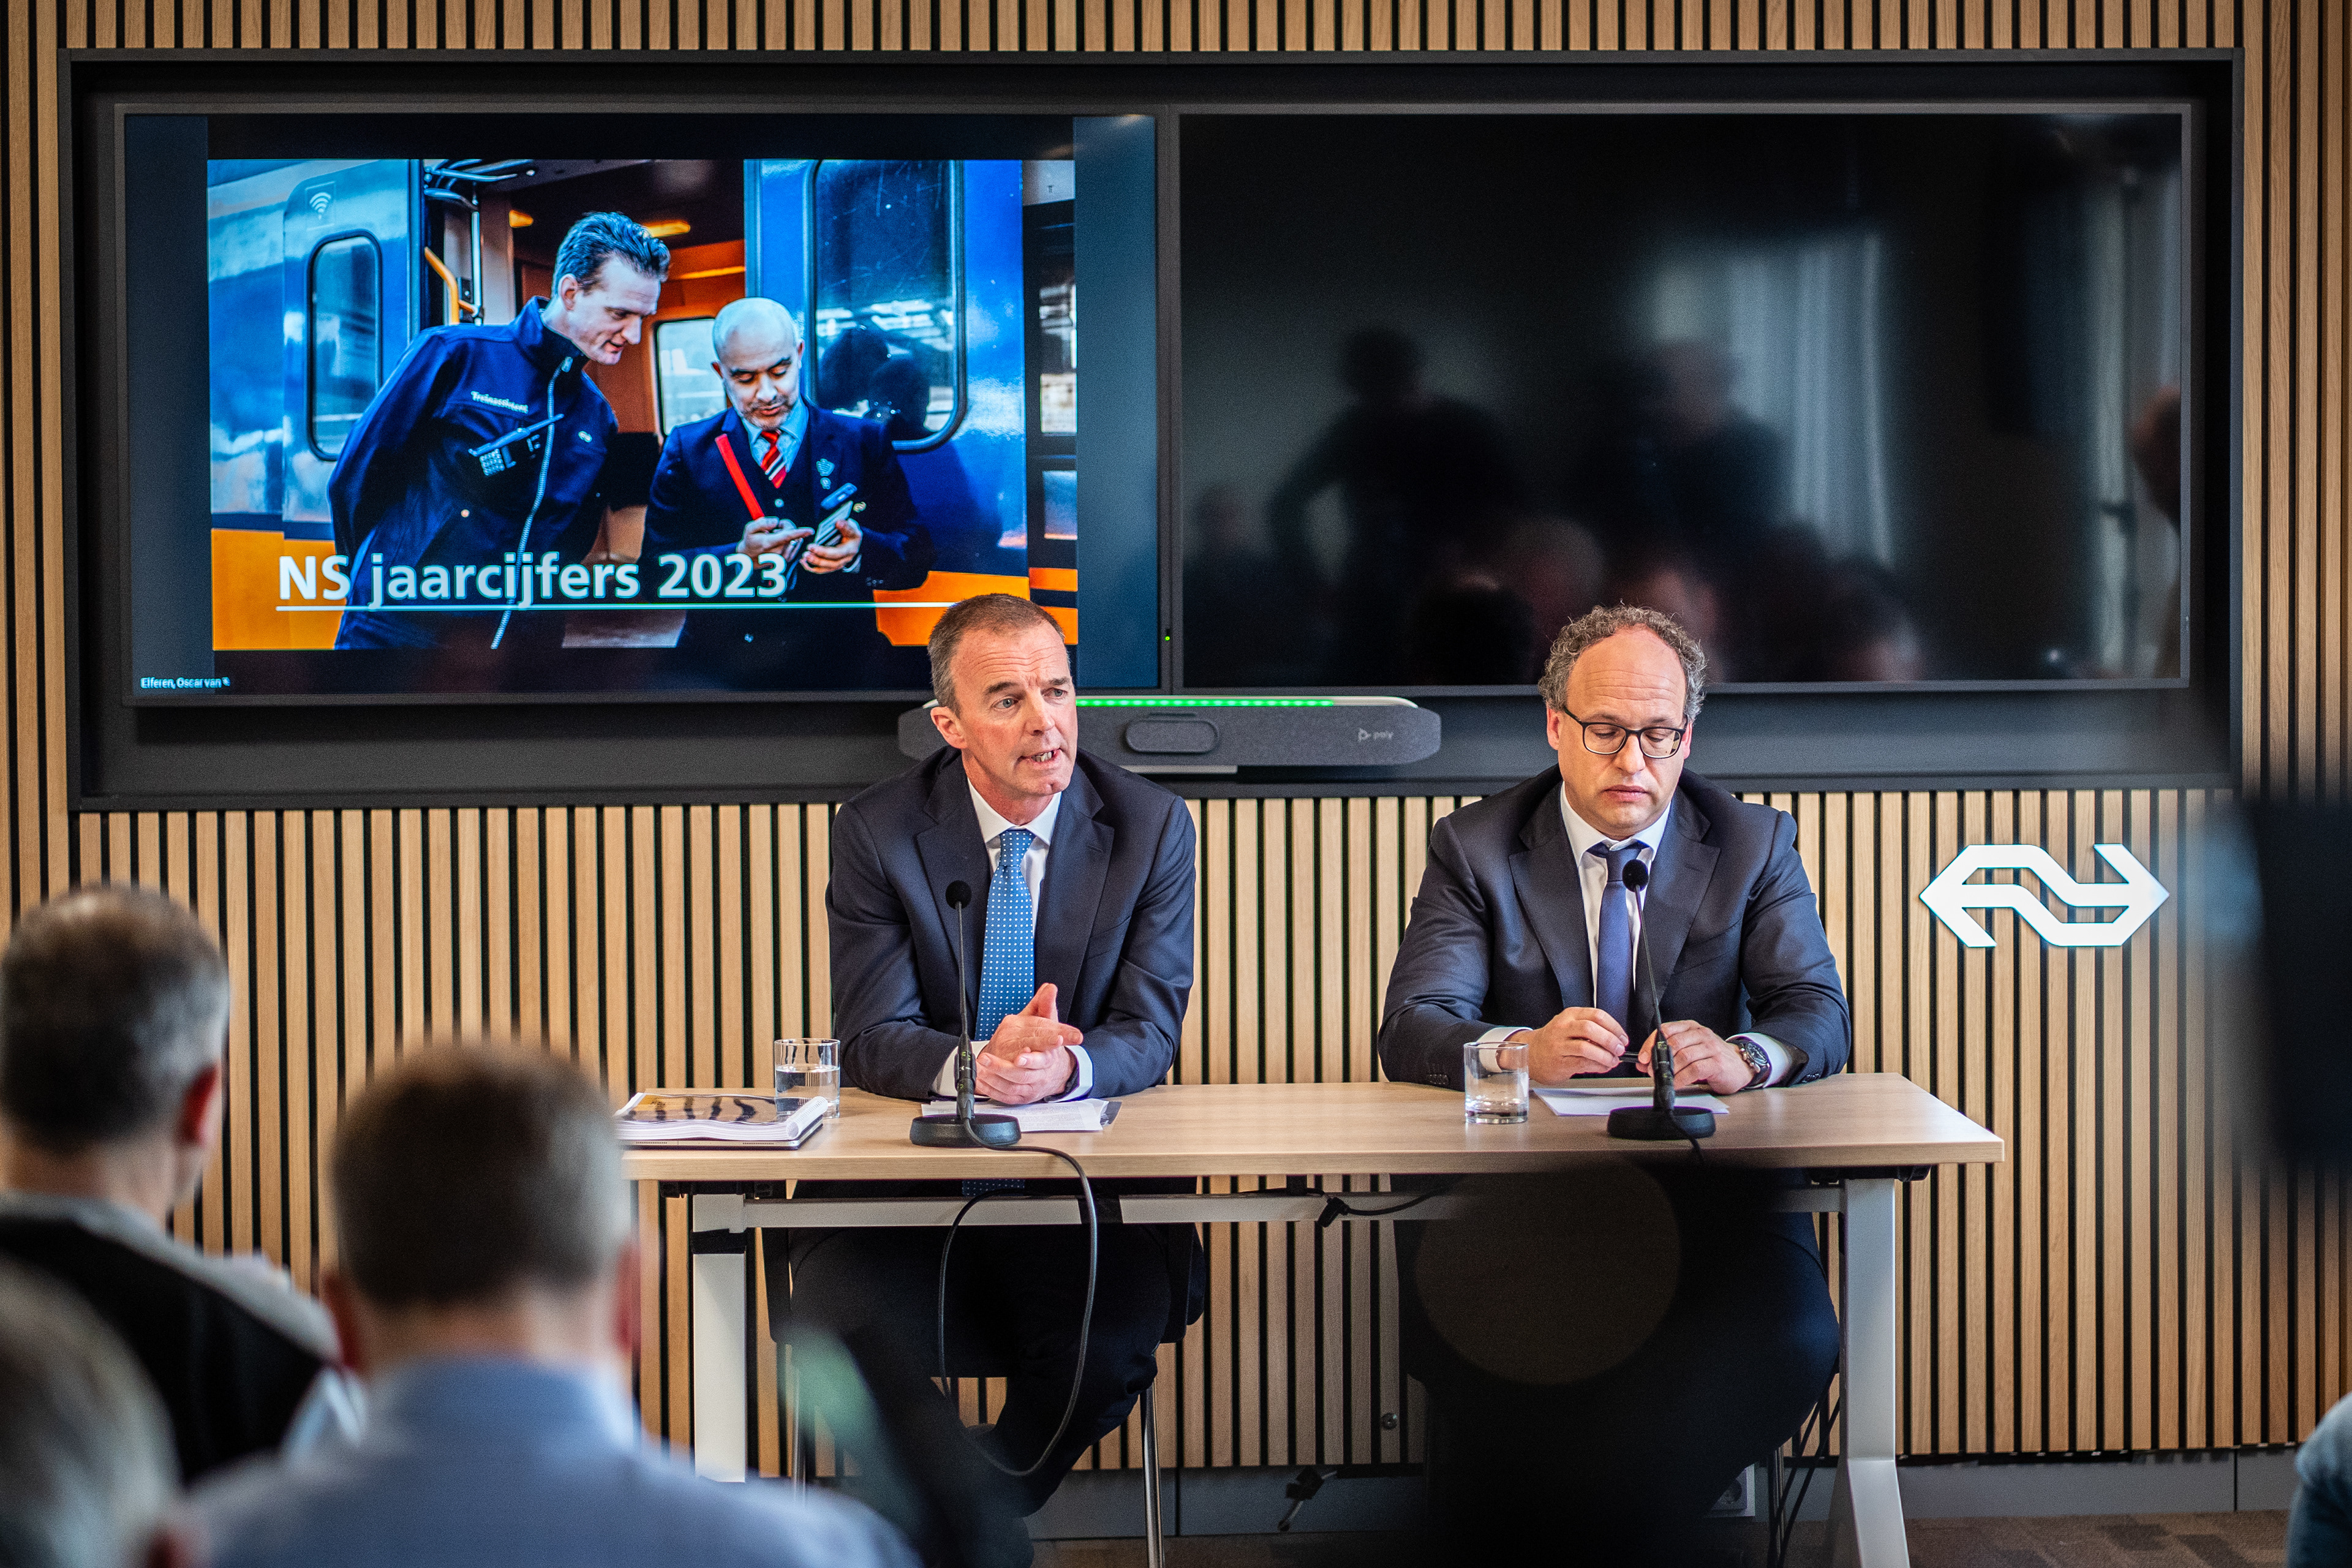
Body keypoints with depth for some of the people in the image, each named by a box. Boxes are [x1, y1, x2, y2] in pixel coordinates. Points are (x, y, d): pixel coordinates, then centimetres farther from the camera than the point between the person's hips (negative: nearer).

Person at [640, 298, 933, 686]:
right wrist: (739, 557, -13)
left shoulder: (863, 443, 13)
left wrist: (860, 550, -14)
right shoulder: (687, 449, 13)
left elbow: (916, 556, 8)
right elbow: (656, 572, 5)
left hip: (836, 667, -1)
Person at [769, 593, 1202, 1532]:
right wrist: (975, 1062, -31)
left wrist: (1064, 1066, -29)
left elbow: (1148, 1033, -5)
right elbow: (872, 1038, -8)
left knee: (1107, 1352, -27)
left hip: (1086, 1175, 0)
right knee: (844, 1341, -27)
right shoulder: (877, 833, -3)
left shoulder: (1150, 827, -1)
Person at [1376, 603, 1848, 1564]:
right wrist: (1519, 1051, -29)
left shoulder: (1754, 846, 10)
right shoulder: (1474, 850, 7)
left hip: (1701, 1190, 1)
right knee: (1452, 1330, -35)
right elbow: (1412, 1027, -6)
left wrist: (1742, 1057, -26)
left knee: (1792, 1342, -30)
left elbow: (1819, 1014, -1)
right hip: (1519, 1189, -1)